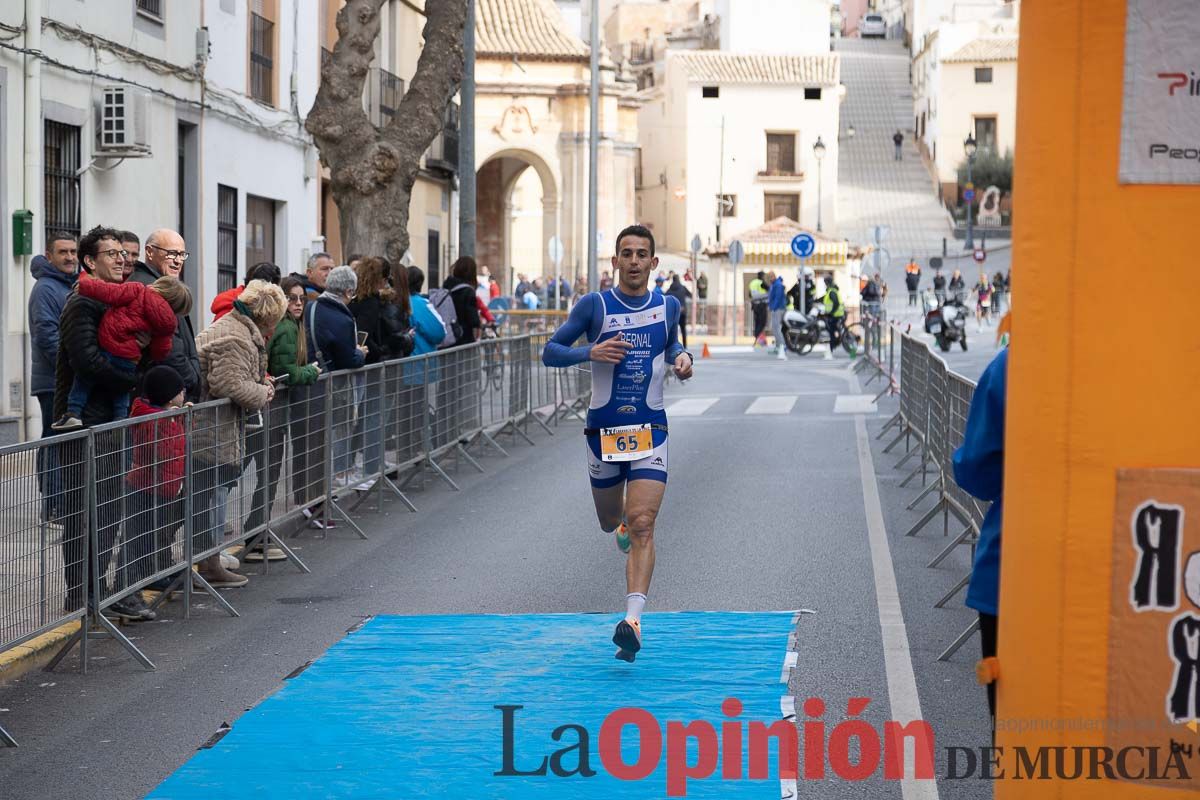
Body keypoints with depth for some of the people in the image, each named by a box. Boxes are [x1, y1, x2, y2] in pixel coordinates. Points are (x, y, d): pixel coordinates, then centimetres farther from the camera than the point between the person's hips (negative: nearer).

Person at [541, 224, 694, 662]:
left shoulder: (668, 306, 4)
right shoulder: (594, 306, -4)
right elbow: (549, 352, -2)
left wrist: (681, 357, 2)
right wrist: (590, 352, -20)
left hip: (650, 430, 0)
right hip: (603, 428, 0)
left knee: (642, 526, -15)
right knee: (610, 522, 16)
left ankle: (633, 620, -21)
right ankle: (624, 520, 56)